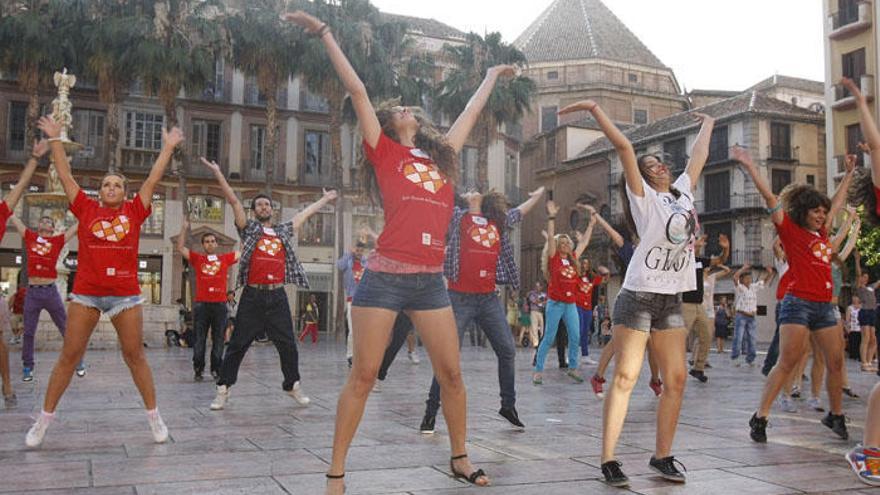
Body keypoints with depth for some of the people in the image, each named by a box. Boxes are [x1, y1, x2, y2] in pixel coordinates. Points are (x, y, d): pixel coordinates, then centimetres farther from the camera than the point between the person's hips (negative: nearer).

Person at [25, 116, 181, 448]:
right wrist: (55, 139, 19)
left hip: (126, 293, 0)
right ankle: (44, 419, 15)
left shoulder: (135, 211, 7)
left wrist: (169, 147, 19)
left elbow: (153, 178, 13)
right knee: (69, 355, 5)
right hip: (85, 292, 0)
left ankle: (154, 416, 15)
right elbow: (65, 176, 14)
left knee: (135, 355, 7)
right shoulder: (86, 209, 8)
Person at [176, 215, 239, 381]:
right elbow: (180, 248, 4)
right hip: (201, 304, -1)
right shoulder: (197, 258, 9)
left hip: (220, 304, 1)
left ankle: (216, 369, 12)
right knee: (199, 339, 2)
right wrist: (184, 228, -3)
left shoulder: (225, 258, 11)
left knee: (218, 339, 4)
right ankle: (198, 369, 8)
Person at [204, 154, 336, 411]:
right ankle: (223, 389, 7)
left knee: (288, 344, 6)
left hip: (278, 296, 3)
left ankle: (293, 385, 20)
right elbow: (234, 200, 1)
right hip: (252, 296, -3)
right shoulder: (249, 228, 8)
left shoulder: (284, 230, 17)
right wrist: (218, 173, -4)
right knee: (238, 344, -1)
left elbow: (307, 212, 28)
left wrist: (325, 199, 38)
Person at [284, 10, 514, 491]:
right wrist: (324, 32, 6)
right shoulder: (383, 150, 6)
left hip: (431, 280, 5)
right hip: (386, 277, -4)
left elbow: (471, 111, 32)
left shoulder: (441, 154, 18)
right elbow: (356, 89, 4)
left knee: (452, 373, 8)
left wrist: (492, 75, 45)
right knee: (363, 375, -1)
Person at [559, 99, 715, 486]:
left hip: (671, 301, 7)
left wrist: (707, 124, 44)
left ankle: (662, 457, 13)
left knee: (676, 378, 3)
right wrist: (594, 108, -9)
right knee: (625, 377, -8)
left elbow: (699, 156, 31)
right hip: (639, 295, -6)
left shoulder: (683, 192, 17)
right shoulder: (644, 197, 1)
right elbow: (624, 146, -7)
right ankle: (609, 461, -6)